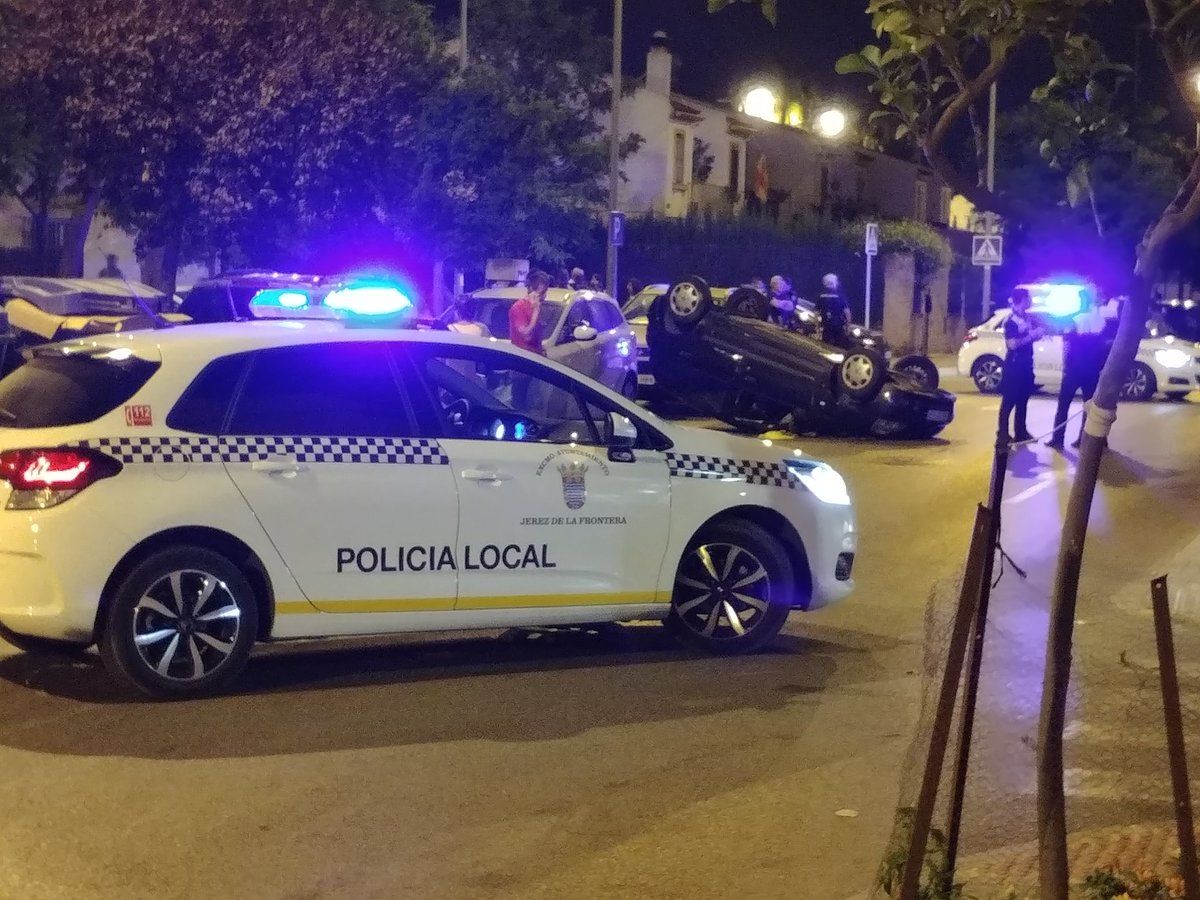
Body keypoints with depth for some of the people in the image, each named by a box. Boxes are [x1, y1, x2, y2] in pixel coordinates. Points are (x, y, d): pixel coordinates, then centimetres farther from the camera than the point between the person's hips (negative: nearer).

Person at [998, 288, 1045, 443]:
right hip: (1014, 365, -8)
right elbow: (1012, 344, -22)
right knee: (1009, 401, -3)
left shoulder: (1029, 318, 10)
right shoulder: (1011, 321, -13)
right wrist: (1031, 335, -19)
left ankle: (1020, 431, 23)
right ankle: (1003, 433, 2)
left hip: (1027, 364, 8)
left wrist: (1040, 332, 0)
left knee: (1023, 400, 14)